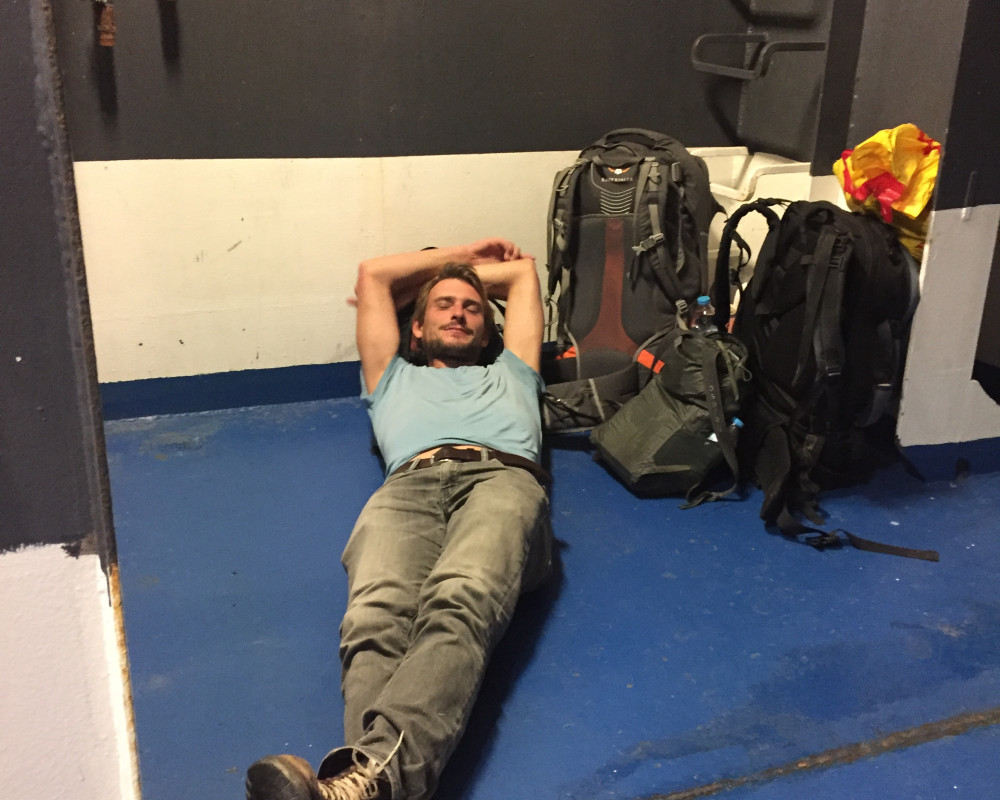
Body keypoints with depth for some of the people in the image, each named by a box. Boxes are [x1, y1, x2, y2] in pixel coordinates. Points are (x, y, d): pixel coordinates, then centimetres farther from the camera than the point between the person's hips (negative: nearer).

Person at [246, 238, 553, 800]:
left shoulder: (509, 374, 46)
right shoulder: (395, 379, 44)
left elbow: (523, 270, 55)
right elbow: (373, 273, 49)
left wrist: (471, 271, 63)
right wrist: (458, 256, 57)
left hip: (502, 478, -1)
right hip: (410, 485, 2)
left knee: (459, 607, -37)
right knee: (376, 620, -34)